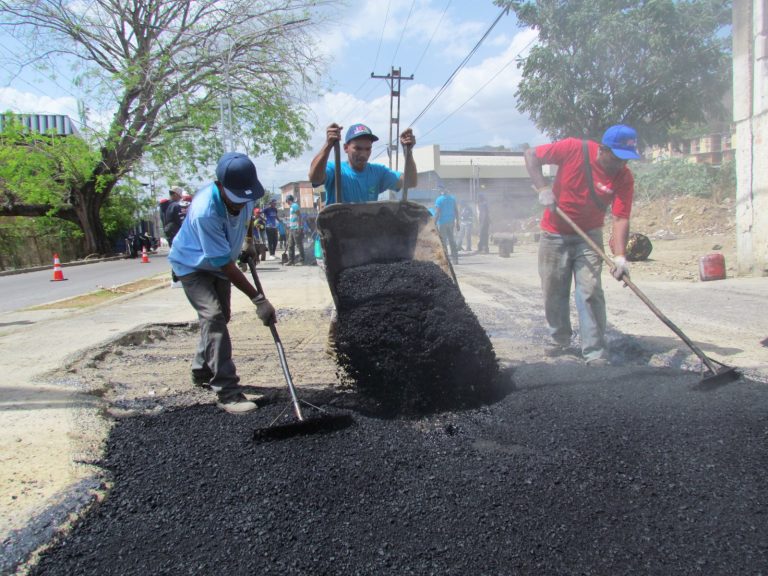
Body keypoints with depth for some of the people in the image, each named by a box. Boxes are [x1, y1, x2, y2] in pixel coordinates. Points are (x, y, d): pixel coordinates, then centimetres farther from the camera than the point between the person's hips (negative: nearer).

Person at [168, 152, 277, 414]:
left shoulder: (244, 197, -19)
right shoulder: (204, 212, -40)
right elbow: (225, 264, -36)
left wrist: (248, 246, 3)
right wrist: (258, 299, -35)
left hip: (219, 263, 8)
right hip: (193, 265, -7)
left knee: (221, 316, 16)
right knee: (213, 317, -22)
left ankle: (202, 372, 37)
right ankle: (228, 392, -22)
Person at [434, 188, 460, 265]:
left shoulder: (439, 199, -9)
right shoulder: (452, 198, 9)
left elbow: (437, 213, -14)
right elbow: (456, 211, 10)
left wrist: (434, 224, -11)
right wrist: (457, 223, 15)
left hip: (442, 222, -6)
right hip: (451, 221, 6)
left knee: (443, 241, -1)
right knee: (451, 240, 11)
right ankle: (455, 259, 10)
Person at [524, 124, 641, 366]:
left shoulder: (624, 178, -14)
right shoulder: (573, 149, -18)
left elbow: (621, 219, -19)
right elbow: (531, 155, -9)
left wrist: (619, 257, -32)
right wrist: (542, 188, -21)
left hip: (589, 237, 0)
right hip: (554, 234, 0)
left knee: (590, 292, -9)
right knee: (553, 291, 8)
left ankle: (595, 353, -4)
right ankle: (561, 341, 27)